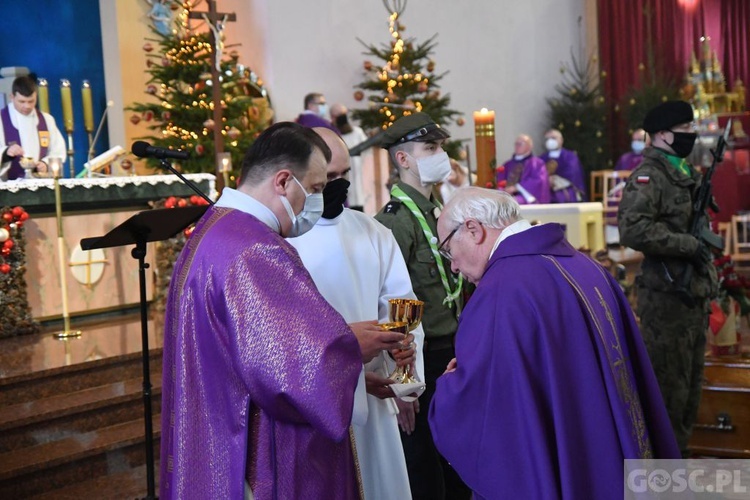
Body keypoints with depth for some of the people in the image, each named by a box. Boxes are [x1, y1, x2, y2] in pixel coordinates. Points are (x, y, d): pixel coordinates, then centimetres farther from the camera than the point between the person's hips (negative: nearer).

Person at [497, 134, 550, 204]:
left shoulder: (537, 163, 10)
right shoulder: (507, 165, 25)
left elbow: (538, 182, -6)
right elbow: (499, 182, 15)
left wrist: (516, 187, -12)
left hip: (526, 199, -4)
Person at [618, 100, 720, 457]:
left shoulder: (684, 172, 16)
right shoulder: (648, 176, -14)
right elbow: (633, 230, -28)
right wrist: (688, 244, -22)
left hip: (694, 291, 9)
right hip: (667, 295, -9)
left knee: (691, 379, 17)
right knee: (668, 382, -3)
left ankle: (679, 450, 29)